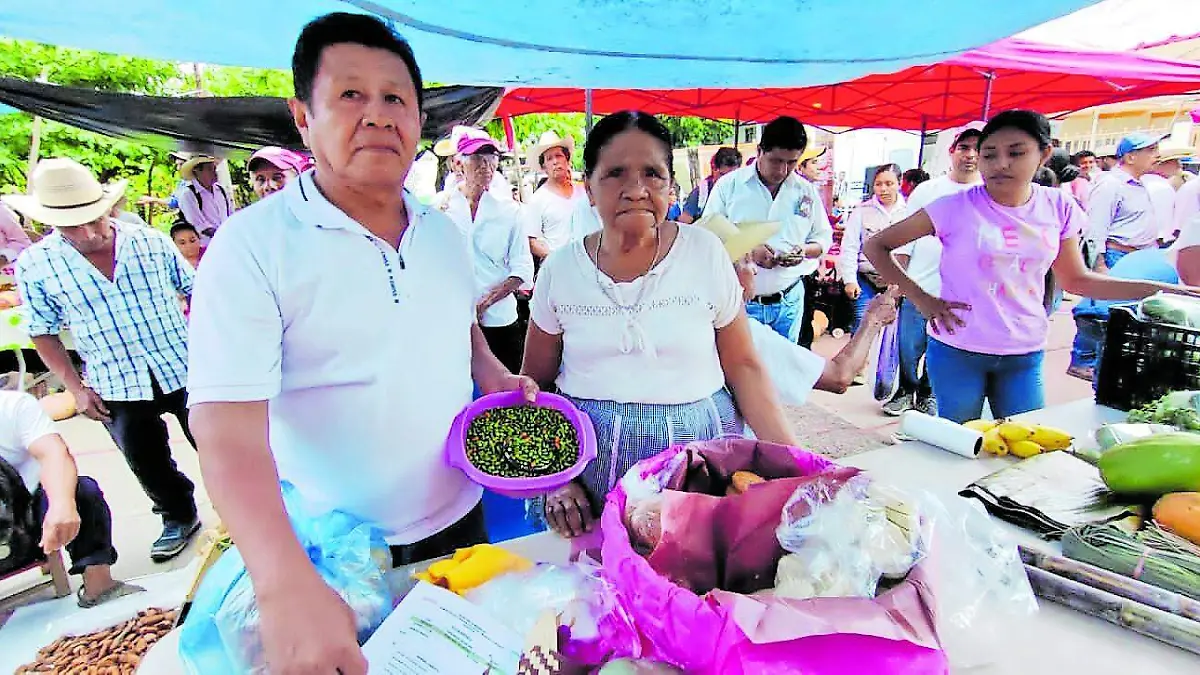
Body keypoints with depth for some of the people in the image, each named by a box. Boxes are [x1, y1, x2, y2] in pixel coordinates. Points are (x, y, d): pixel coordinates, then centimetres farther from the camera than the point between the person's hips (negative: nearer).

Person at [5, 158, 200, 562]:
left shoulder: (150, 241, -6)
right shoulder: (35, 265, -5)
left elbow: (194, 290, 5)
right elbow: (43, 333, 4)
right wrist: (76, 388, -2)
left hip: (186, 369, -1)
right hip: (116, 390, 1)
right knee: (148, 464, 13)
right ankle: (178, 519, 36)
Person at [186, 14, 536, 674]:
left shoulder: (444, 232, 0)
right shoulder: (252, 246, -18)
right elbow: (229, 433, -25)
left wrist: (491, 372, -3)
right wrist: (287, 586, -37)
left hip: (459, 517, 5)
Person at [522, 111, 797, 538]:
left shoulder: (705, 252, -5)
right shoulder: (561, 269, -3)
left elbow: (743, 366, 0)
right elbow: (535, 382, 3)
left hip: (700, 448, 0)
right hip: (589, 455, 1)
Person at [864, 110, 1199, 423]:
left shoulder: (1058, 207, 0)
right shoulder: (957, 207, -12)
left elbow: (1076, 280, 12)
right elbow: (876, 246, -9)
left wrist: (1166, 289, 8)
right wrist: (921, 298, -14)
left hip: (1025, 355, 4)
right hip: (958, 352, -3)